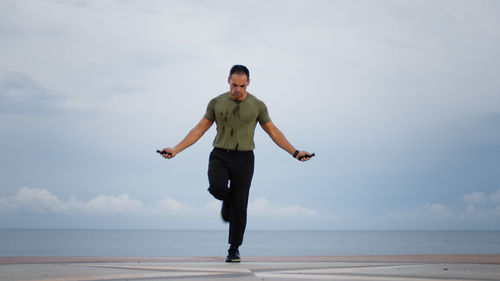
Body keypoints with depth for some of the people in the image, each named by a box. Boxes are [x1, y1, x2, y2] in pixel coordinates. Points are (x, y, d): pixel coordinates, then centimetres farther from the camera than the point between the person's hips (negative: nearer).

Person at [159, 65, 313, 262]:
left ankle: (234, 249, 13)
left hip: (243, 158, 0)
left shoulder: (257, 105, 1)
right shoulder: (216, 103, 3)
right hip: (220, 156, 0)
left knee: (239, 206, -1)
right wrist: (175, 150, -1)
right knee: (218, 188, -28)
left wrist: (295, 153, 2)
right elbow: (199, 130, 6)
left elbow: (274, 132, 8)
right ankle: (227, 201, 11)